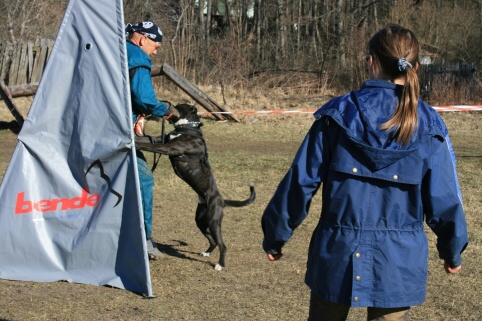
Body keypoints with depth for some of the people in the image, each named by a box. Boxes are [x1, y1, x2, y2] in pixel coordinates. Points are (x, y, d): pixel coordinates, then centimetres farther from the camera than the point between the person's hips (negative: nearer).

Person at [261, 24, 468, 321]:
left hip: (338, 255, 0)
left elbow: (301, 182, -5)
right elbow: (444, 198, -1)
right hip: (399, 264, 0)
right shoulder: (429, 128, -5)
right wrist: (453, 250, 17)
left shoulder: (337, 115, -7)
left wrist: (275, 235, 8)